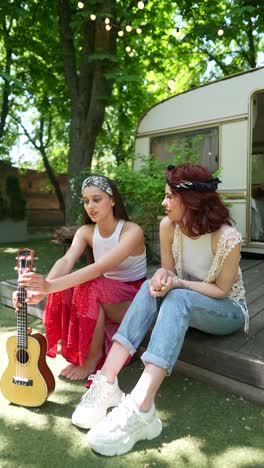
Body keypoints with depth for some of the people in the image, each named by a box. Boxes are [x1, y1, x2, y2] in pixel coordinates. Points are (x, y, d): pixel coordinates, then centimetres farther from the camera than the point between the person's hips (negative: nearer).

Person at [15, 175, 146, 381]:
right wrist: (41, 290, -42)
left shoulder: (132, 231, -22)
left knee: (89, 287, -33)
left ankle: (93, 357, -11)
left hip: (135, 298, -5)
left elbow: (100, 268, -36)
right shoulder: (86, 231, -4)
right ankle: (77, 352, -4)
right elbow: (66, 261, -21)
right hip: (106, 295, 5)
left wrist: (51, 286, -46)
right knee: (65, 288, -22)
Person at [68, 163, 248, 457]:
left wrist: (178, 283, -28)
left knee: (176, 298, -36)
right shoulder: (168, 226, -10)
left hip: (228, 311, -5)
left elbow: (221, 290, -15)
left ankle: (140, 409, -44)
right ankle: (106, 383, -33)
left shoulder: (227, 237, -25)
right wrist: (163, 276, -23)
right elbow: (169, 270, 1)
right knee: (151, 287, -26)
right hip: (184, 304, 5)